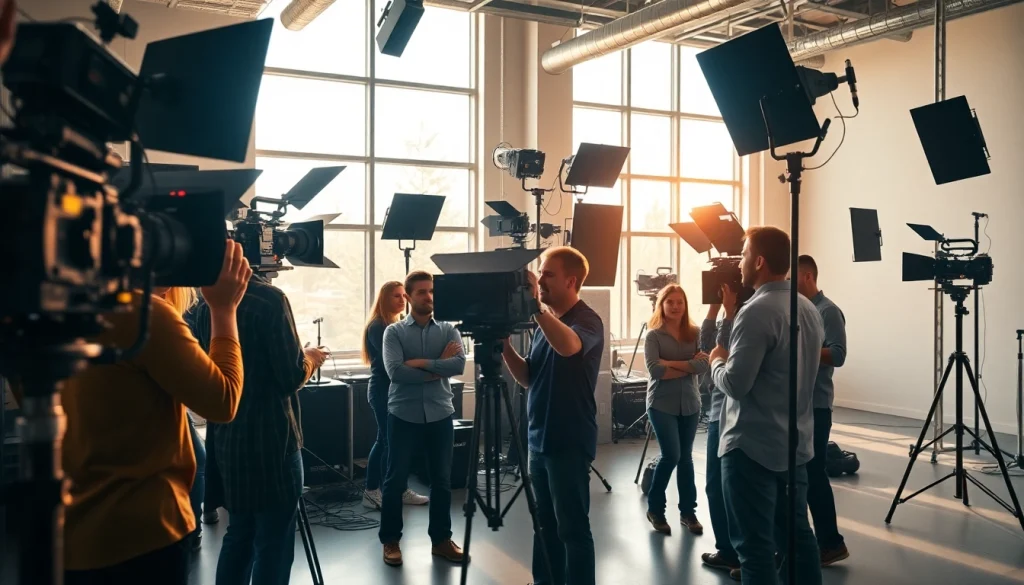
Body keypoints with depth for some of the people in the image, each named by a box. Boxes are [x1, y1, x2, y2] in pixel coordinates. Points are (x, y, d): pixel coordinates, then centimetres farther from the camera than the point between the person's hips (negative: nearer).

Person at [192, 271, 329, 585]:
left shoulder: (207, 305, 8)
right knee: (273, 542, 2)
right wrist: (310, 360, 4)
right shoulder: (269, 299, -14)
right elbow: (291, 378, -17)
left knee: (238, 534, 18)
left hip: (225, 438, 7)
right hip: (269, 439, -7)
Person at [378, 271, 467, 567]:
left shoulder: (448, 329, 6)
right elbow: (395, 371, -15)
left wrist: (421, 363, -15)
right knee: (395, 481, 5)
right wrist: (438, 368, -12)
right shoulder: (394, 331, 0)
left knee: (442, 481, 9)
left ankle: (441, 539, 23)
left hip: (440, 415, 2)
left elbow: (460, 364, -10)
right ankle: (390, 540, 20)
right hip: (404, 415, -2)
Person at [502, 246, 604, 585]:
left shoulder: (587, 320, -11)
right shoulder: (545, 323, 13)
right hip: (539, 439, 8)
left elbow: (568, 346, -35)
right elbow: (528, 379, 13)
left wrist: (535, 304, -34)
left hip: (570, 442, -8)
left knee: (572, 528, 0)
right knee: (544, 524, 15)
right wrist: (504, 344, 0)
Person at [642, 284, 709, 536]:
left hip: (690, 403, 3)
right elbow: (654, 370, -17)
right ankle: (655, 507, 10)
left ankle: (688, 511, 22)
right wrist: (688, 366, -12)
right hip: (662, 404, -3)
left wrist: (671, 364, -15)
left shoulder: (694, 333, 4)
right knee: (672, 455, -9)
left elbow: (703, 365, -9)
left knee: (686, 457, 9)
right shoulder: (654, 335, -4)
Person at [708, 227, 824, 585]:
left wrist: (717, 360, -1)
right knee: (797, 533, 16)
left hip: (752, 447, -9)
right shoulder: (809, 309, 10)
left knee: (755, 545, -1)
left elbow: (735, 383, -22)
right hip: (795, 445, 9)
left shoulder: (757, 311, -18)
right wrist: (733, 311, 19)